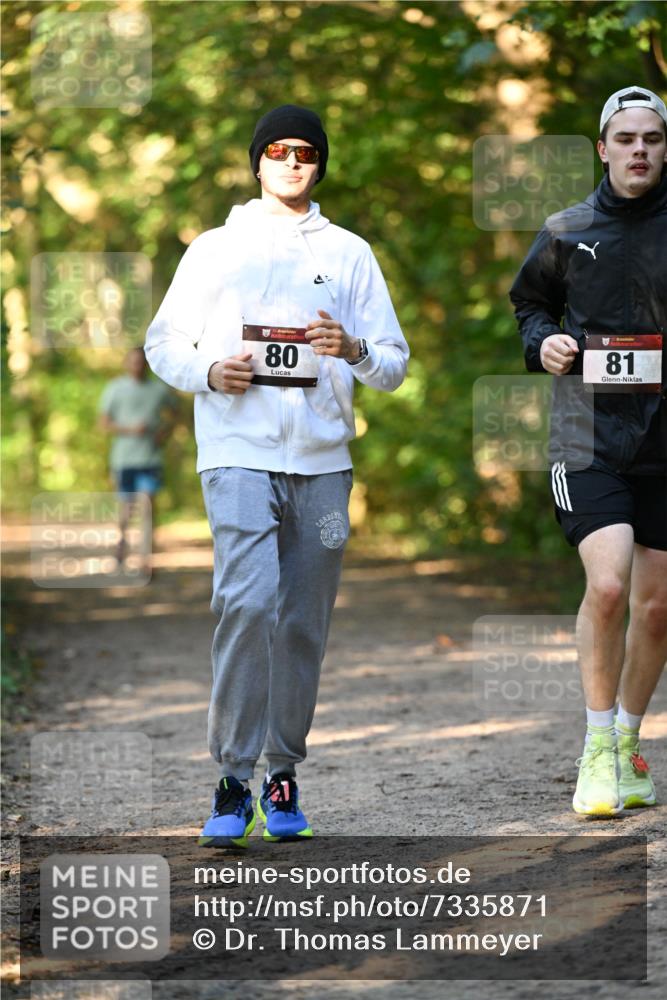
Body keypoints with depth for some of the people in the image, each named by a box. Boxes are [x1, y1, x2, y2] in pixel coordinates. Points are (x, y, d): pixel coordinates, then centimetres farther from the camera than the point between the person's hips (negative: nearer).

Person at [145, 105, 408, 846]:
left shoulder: (350, 254, 13)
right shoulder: (215, 249, 11)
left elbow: (394, 365, 11)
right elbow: (162, 342, 13)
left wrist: (354, 351, -11)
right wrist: (210, 372, -7)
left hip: (322, 457, 2)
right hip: (238, 453, -2)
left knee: (304, 621, 4)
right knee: (247, 600, -19)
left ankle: (283, 772, 16)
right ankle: (233, 778, -14)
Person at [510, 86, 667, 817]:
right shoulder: (566, 234, 5)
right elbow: (529, 302, 21)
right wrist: (542, 341, 1)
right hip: (589, 436, -1)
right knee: (608, 585, -18)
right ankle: (598, 749, -4)